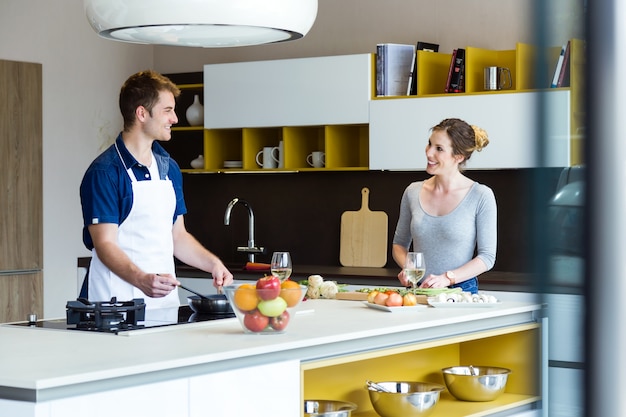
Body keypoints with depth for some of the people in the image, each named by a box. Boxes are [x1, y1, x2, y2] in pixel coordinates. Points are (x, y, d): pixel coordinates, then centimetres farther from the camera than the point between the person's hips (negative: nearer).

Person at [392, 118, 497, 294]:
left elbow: (487, 257, -2)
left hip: (461, 292, -3)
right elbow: (399, 243, 20)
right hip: (418, 292, 3)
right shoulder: (413, 192, 9)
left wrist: (448, 278, -14)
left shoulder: (481, 196, -2)